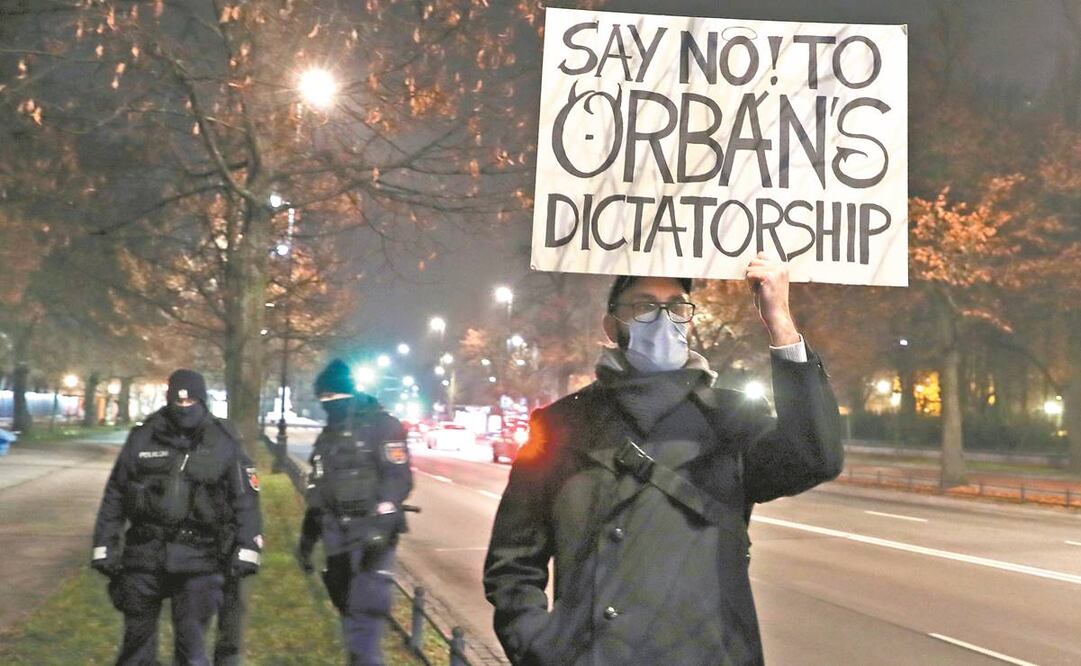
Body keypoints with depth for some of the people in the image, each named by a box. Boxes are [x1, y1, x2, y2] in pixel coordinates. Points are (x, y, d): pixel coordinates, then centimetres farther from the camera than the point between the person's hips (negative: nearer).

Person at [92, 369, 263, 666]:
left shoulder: (224, 444, -1)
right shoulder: (142, 439, 3)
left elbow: (245, 499, 0)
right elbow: (114, 496, 8)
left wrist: (246, 549, -6)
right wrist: (105, 547, 6)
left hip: (198, 561, -2)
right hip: (144, 556, 2)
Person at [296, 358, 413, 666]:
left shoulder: (381, 426, -6)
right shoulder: (327, 436, 18)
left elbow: (399, 479, -16)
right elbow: (318, 491, 24)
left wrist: (380, 527, -26)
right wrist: (307, 537, 20)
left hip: (372, 533, -7)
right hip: (337, 536, 7)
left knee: (365, 607, -14)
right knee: (348, 606, 11)